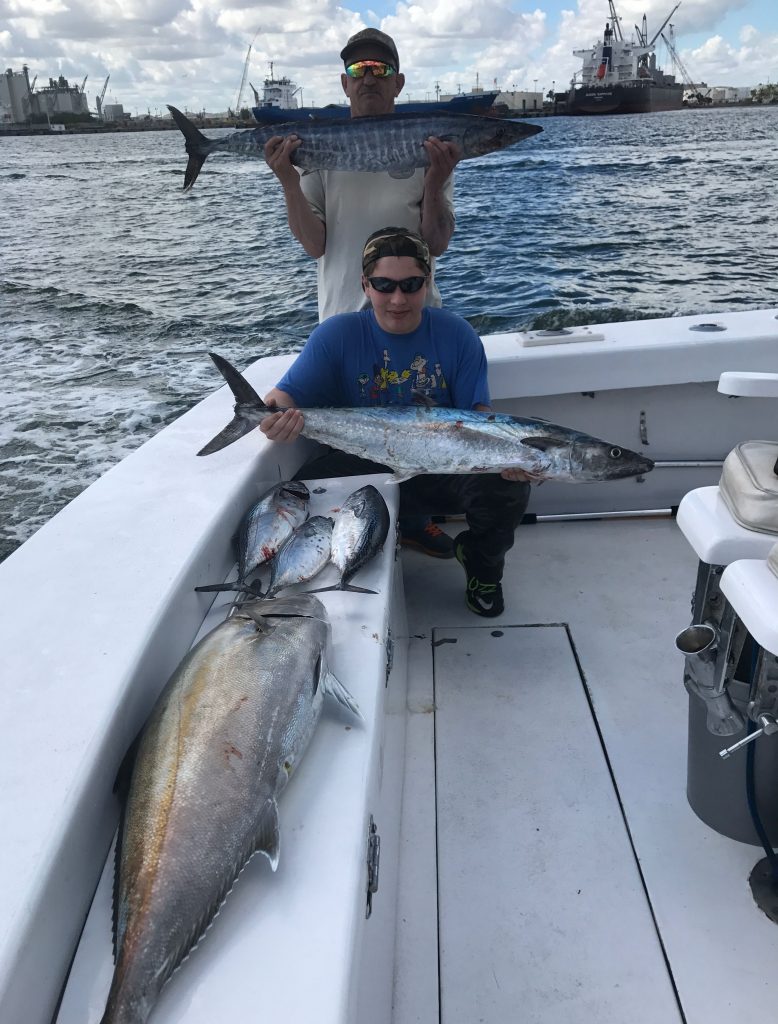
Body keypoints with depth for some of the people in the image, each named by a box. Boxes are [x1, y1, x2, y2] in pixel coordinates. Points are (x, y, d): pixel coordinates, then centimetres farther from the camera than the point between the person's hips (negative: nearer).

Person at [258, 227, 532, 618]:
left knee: (507, 487, -27)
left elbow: (477, 411, -6)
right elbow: (289, 392, -10)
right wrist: (276, 413, -37)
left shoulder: (456, 334, -5)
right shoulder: (338, 334, -7)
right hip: (362, 465, 0)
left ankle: (481, 563, 10)